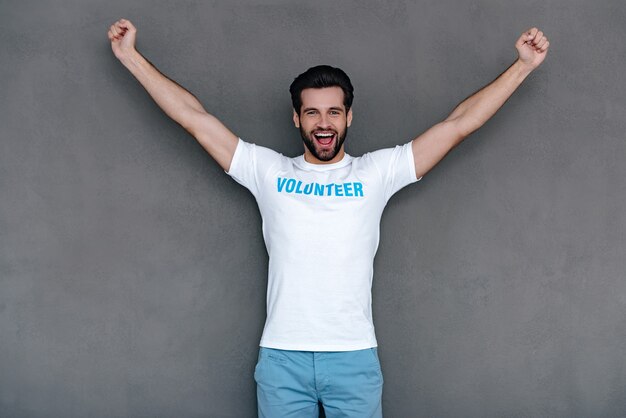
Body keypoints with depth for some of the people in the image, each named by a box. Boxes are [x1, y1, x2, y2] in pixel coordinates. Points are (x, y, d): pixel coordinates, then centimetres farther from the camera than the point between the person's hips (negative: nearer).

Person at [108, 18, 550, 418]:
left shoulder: (376, 172, 4)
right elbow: (194, 117, 5)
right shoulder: (268, 171, 6)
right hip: (281, 357, 1)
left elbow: (458, 124, 2)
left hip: (355, 357, 0)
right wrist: (131, 56, 5)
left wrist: (523, 65, 0)